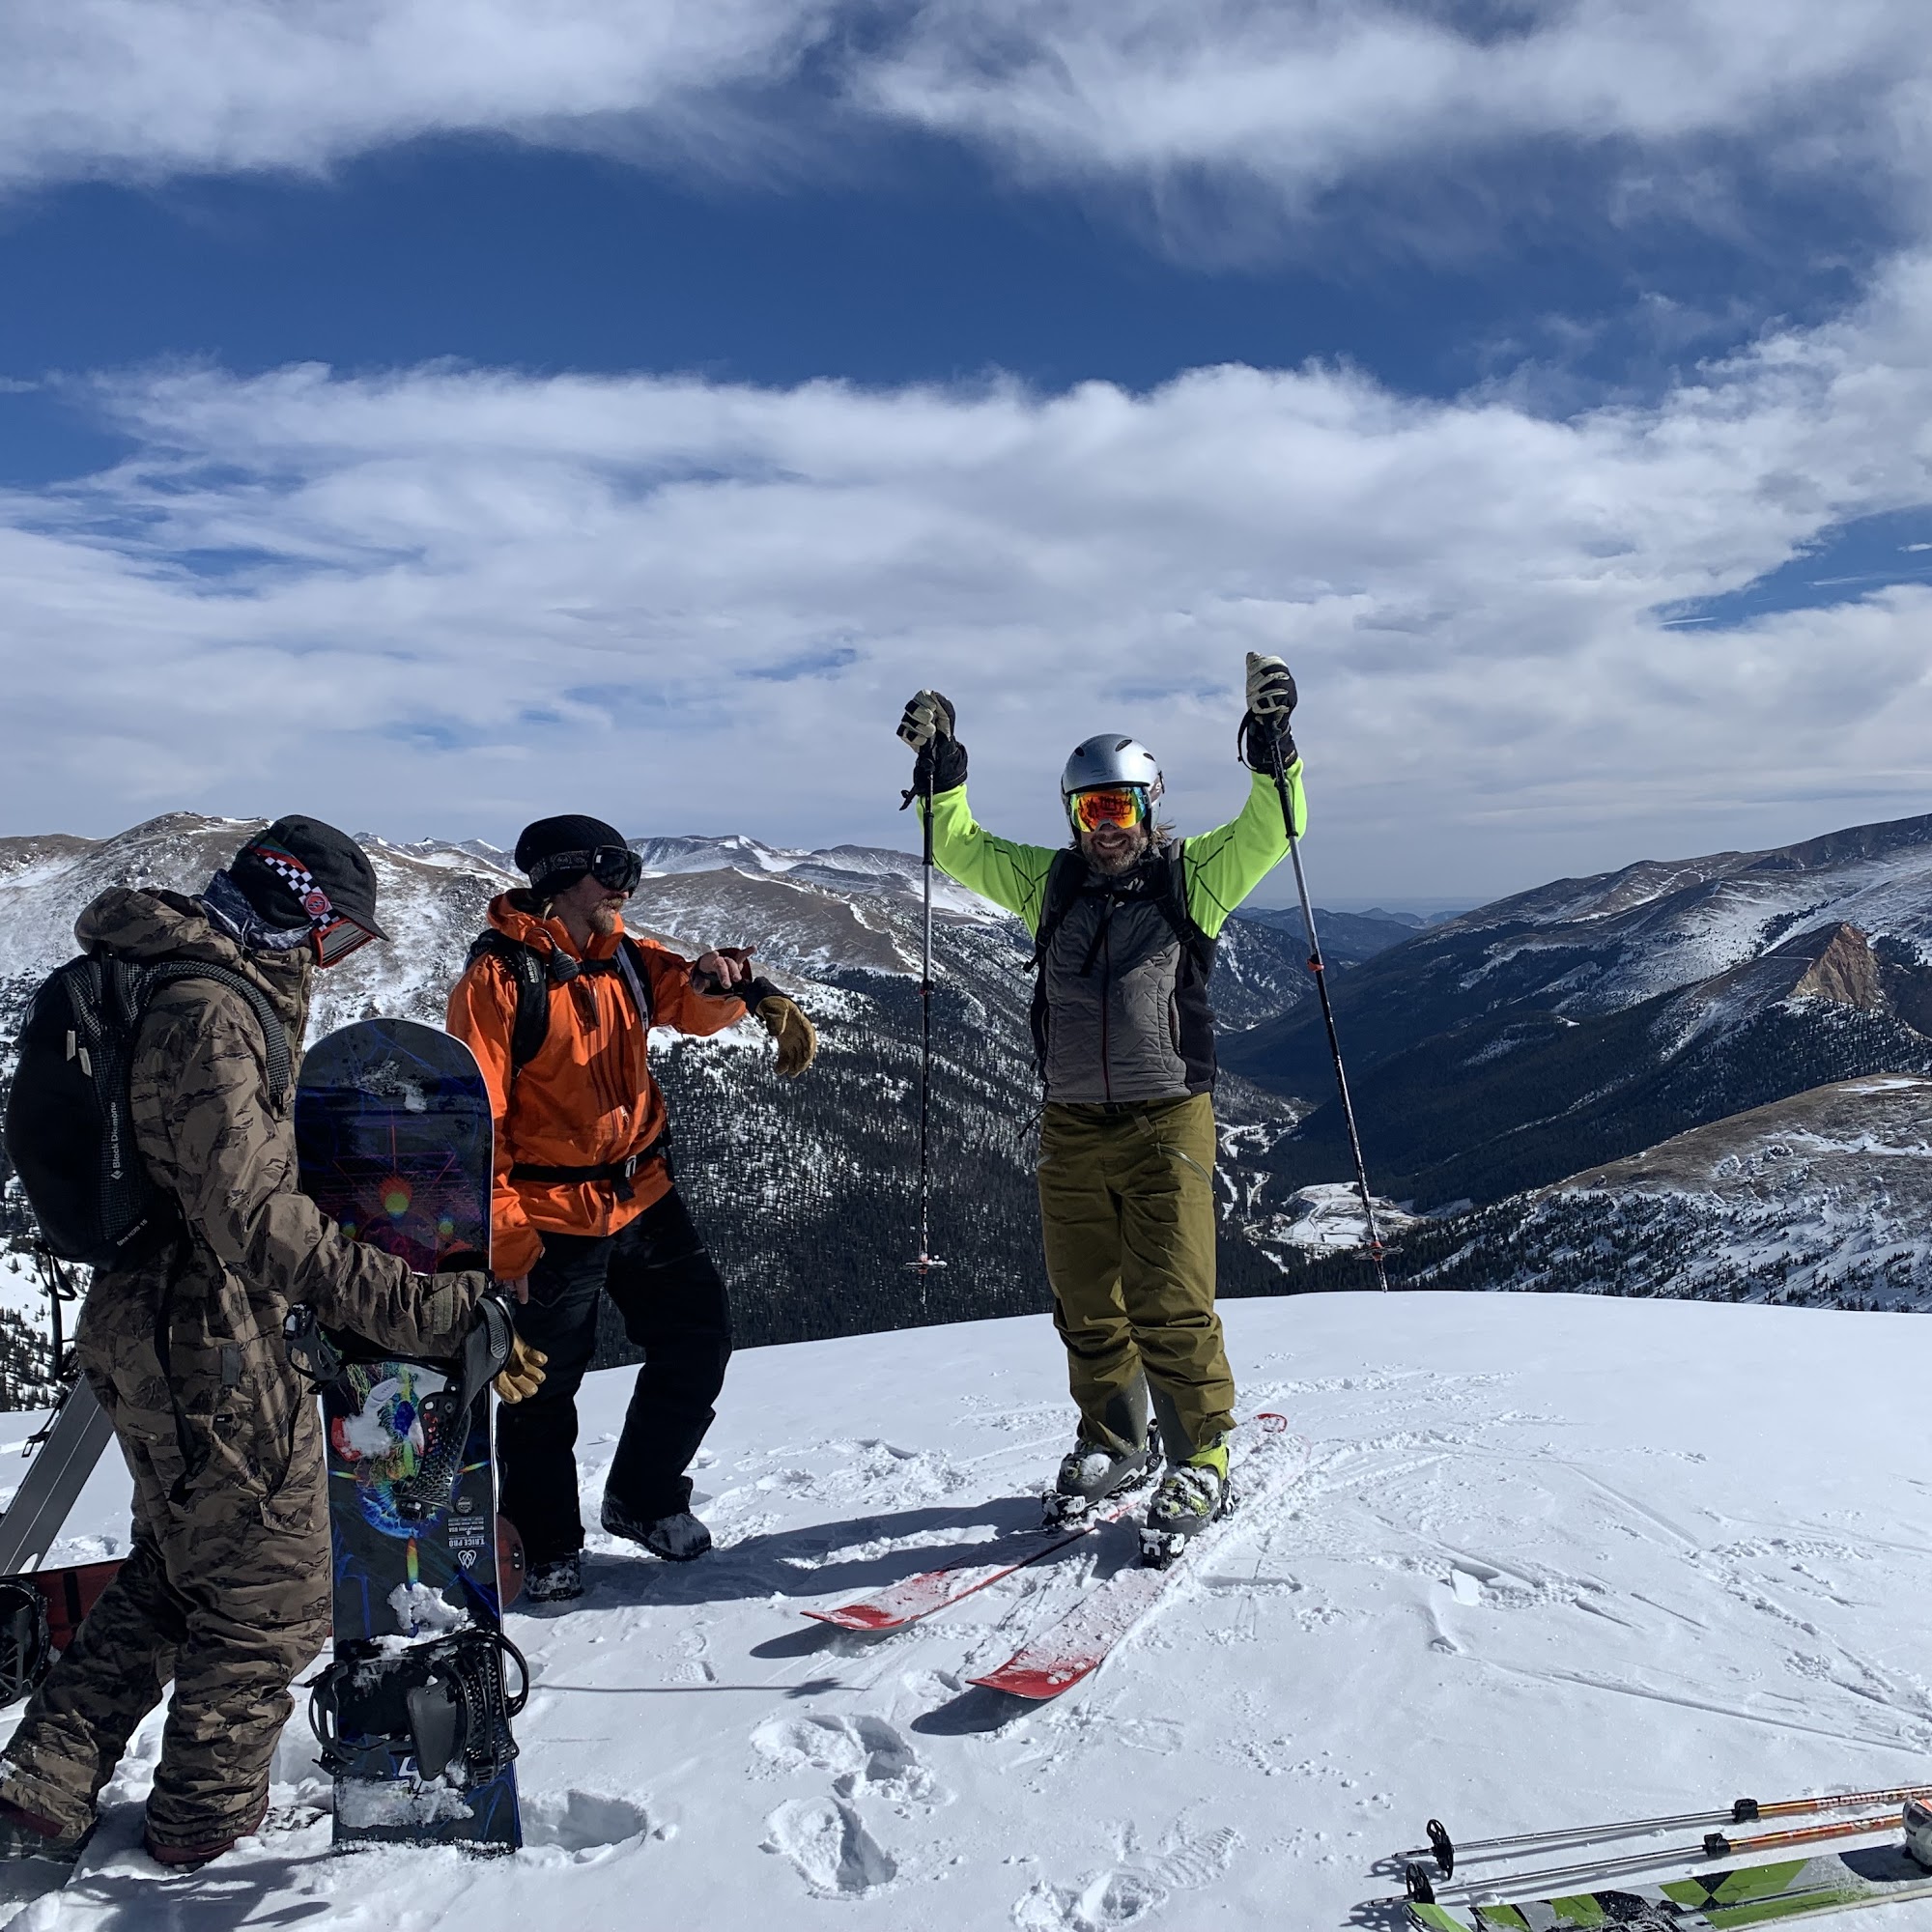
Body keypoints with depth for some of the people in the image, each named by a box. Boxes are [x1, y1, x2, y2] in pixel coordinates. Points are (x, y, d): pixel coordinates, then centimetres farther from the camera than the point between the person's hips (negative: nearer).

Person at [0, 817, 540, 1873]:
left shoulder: (190, 994, 11)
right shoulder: (210, 1012, -22)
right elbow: (254, 1216, -32)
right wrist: (427, 1311, -37)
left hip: (151, 1331, 10)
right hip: (210, 1351, -10)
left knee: (169, 1578, 26)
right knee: (270, 1594, 9)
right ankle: (206, 1815, 27)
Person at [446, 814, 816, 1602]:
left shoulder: (623, 960, 6)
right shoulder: (499, 977, -13)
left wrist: (720, 980, -24)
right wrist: (505, 1240, -16)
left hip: (644, 1197, 7)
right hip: (555, 1217, -6)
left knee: (700, 1336, 11)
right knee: (544, 1391, 6)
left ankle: (643, 1497, 31)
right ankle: (549, 1547, 27)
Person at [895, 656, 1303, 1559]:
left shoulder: (1193, 876, 2)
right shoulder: (1049, 882, 10)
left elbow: (1271, 827, -9)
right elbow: (960, 847, 12)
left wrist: (1270, 735, -22)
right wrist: (939, 765, -1)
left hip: (1167, 1121, -4)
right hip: (1071, 1126, 4)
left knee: (1170, 1305, -5)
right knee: (1085, 1304, 12)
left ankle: (1200, 1459, 11)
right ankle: (1114, 1440, 31)